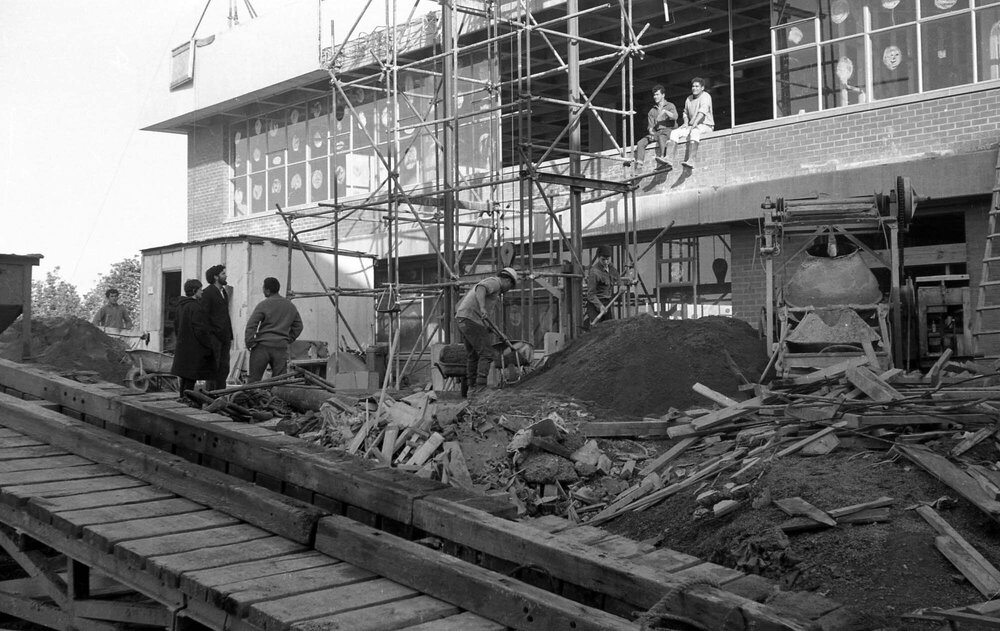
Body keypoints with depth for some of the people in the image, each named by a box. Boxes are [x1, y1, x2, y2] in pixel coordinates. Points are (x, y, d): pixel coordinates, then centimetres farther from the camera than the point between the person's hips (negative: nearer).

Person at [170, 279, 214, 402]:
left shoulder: (181, 306, 11)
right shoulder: (196, 307, -18)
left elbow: (176, 326, 19)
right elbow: (200, 330, -20)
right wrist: (209, 346, -12)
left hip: (182, 347, 9)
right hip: (194, 349, -9)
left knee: (185, 377, 16)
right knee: (191, 378, -5)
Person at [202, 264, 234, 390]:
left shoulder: (224, 291, 18)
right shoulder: (207, 292, -7)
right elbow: (204, 315, -12)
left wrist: (230, 336, 17)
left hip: (224, 336, 7)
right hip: (213, 336, -7)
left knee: (224, 368, 6)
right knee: (214, 367, -5)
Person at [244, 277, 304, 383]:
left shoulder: (263, 305, -7)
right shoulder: (290, 306, 11)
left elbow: (251, 325, -10)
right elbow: (298, 326, 19)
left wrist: (249, 343, -3)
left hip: (262, 346, -4)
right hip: (282, 348, 4)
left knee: (254, 378, 3)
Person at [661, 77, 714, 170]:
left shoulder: (705, 96, -6)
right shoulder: (689, 99, 16)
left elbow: (702, 111, -21)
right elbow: (685, 113, 27)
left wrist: (695, 123, -33)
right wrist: (686, 123, 6)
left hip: (705, 125, -7)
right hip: (692, 126, 7)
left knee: (694, 132, -39)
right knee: (674, 133, -14)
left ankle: (691, 161, -49)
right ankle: (669, 161, -28)